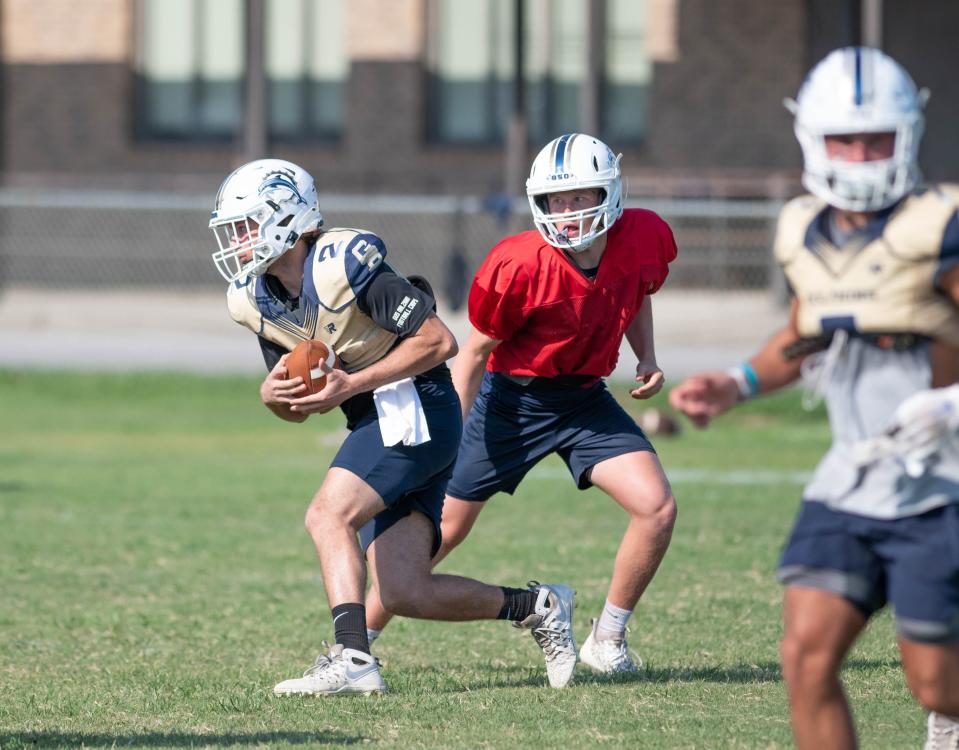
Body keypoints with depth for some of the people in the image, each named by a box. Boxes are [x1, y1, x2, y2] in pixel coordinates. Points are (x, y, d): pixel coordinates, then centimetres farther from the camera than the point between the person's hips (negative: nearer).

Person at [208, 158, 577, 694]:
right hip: (376, 424, 8)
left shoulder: (344, 264, -18)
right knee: (405, 594, -1)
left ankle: (353, 660, -33)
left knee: (329, 515, -26)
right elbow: (296, 408, 15)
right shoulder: (255, 299, 6)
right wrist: (273, 393, -10)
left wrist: (351, 384, -21)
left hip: (415, 408, -8)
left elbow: (440, 341, -18)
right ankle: (538, 607, 17)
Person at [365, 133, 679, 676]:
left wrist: (647, 357, -3)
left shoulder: (644, 240, -14)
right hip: (512, 398, -3)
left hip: (584, 398, 4)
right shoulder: (520, 267, -26)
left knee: (657, 508, -14)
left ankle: (607, 641, 3)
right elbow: (475, 351, -13)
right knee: (443, 528, 4)